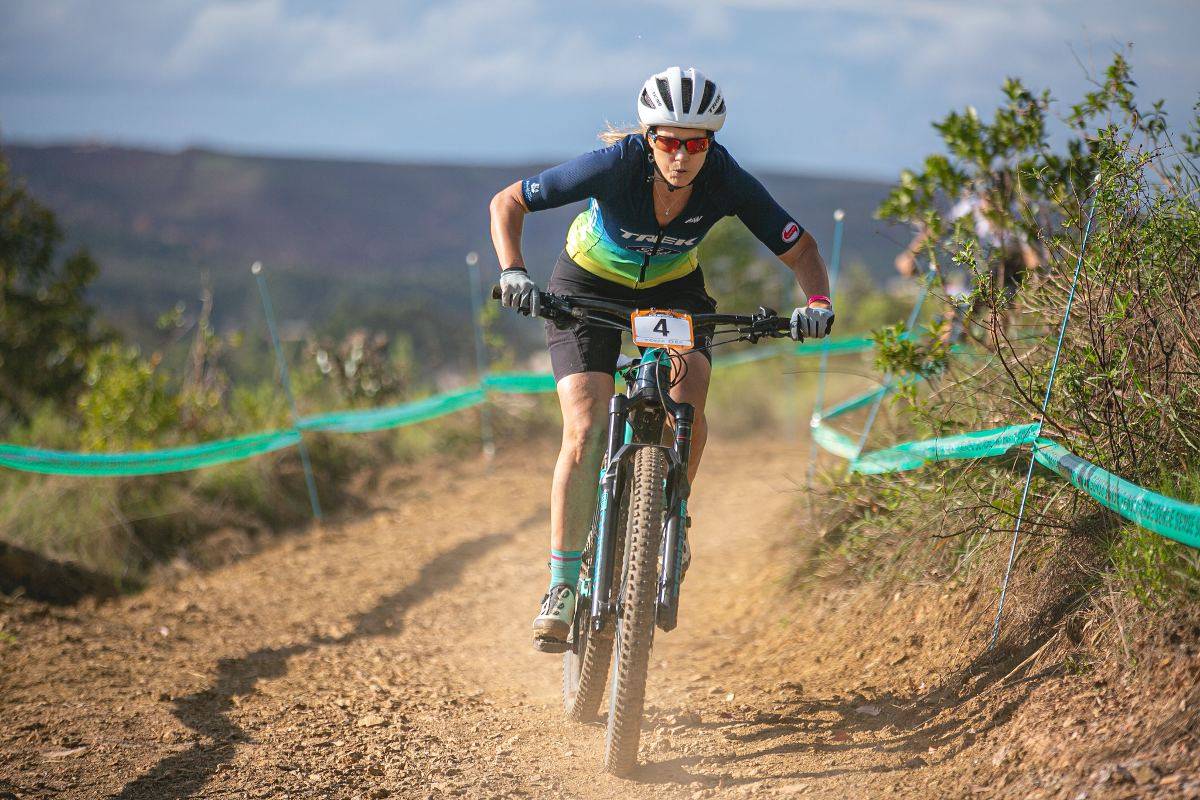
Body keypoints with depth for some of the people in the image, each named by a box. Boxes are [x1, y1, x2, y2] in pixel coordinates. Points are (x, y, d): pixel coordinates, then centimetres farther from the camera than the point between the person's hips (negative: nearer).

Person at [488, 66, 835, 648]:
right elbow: (506, 202, -24)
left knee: (687, 405, -26)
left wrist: (817, 303, -36)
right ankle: (562, 584, -7)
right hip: (588, 287, -2)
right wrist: (512, 271, -39)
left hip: (672, 289, 2)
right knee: (586, 434, -16)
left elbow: (801, 250, -17)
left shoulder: (728, 181, -26)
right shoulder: (616, 164, -32)